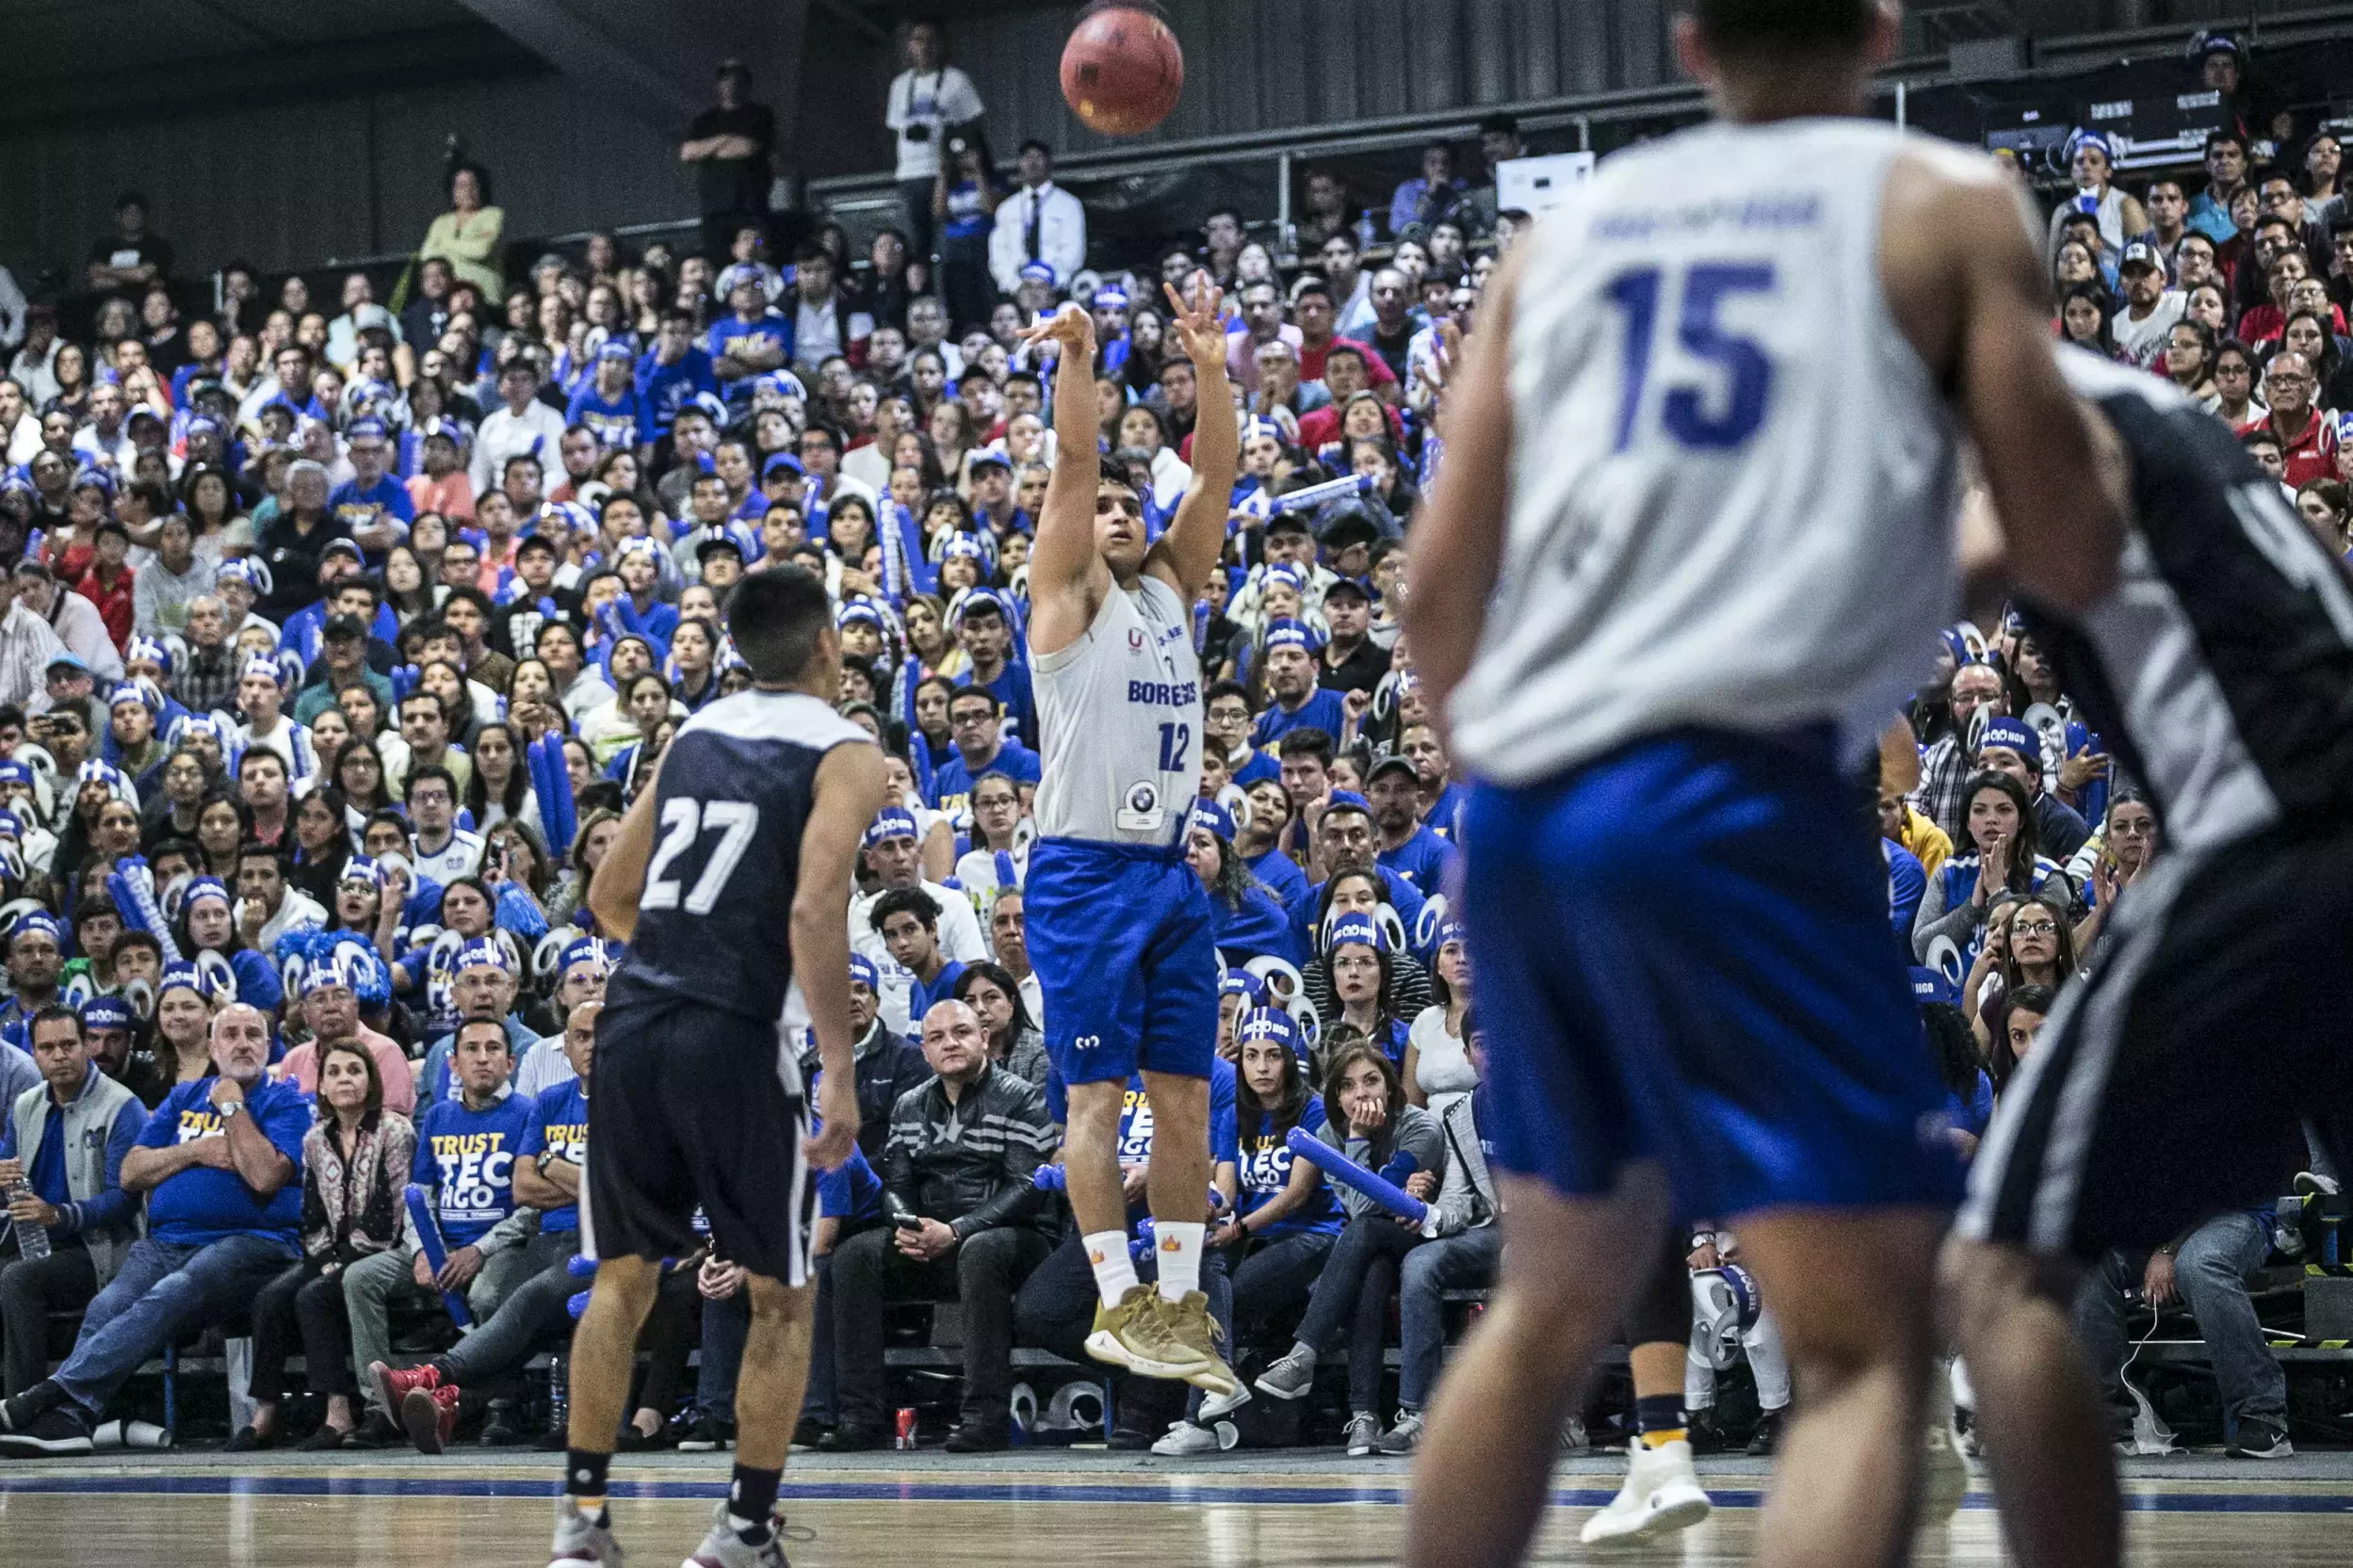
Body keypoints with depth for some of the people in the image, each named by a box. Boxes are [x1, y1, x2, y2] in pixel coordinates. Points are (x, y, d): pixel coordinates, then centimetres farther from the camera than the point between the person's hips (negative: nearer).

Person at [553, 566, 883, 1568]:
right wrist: (839, 1073, -13)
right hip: (731, 1037, -5)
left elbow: (609, 899, 20)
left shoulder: (693, 735, 17)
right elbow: (815, 909, -15)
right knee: (781, 1298, 10)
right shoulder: (845, 754, -1)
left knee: (622, 1279, 17)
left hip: (631, 1023, 5)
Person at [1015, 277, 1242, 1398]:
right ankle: (1116, 1305, -5)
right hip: (1087, 872, -6)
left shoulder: (1171, 591, 16)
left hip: (1172, 873, 6)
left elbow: (1217, 473, 8)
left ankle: (1179, 1298, 10)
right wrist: (1075, 359, -20)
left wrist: (1209, 366, -1)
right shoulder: (1068, 597, 1)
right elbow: (1072, 465, -11)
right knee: (1097, 1092, -5)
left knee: (1185, 1095, 5)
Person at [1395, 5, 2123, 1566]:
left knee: (1552, 1305, 22)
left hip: (1521, 799, 6)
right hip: (1727, 794, -6)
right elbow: (2075, 563, 4)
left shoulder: (1567, 225, 18)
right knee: (1872, 1344, -2)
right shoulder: (1947, 204, 6)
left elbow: (1439, 587, 14)